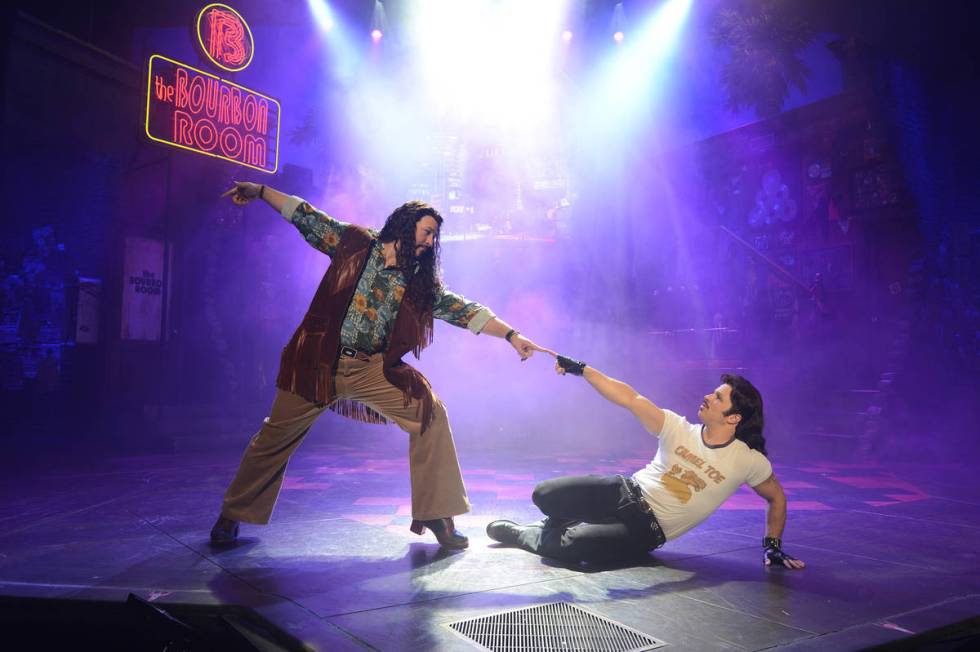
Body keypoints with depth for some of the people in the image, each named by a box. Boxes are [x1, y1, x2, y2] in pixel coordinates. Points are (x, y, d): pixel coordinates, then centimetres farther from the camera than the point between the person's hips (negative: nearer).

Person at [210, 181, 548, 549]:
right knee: (275, 436, 4)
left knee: (430, 412, -13)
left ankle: (435, 512, -3)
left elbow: (463, 310, 2)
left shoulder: (421, 281, 6)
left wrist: (511, 335, -5)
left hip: (373, 370, 2)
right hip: (319, 363, -2)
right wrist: (260, 191, 5)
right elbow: (307, 217, 9)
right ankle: (232, 515, 26)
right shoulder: (354, 242, 3)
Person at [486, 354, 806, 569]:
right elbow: (630, 398, -15)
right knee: (544, 495, -13)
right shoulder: (679, 430, -7)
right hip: (625, 492, 3)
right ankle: (565, 524, 25)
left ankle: (519, 534, 9)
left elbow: (776, 497, 8)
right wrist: (579, 368, -22)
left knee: (567, 546, -25)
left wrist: (773, 546, 4)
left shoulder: (749, 461, -11)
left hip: (647, 530, -3)